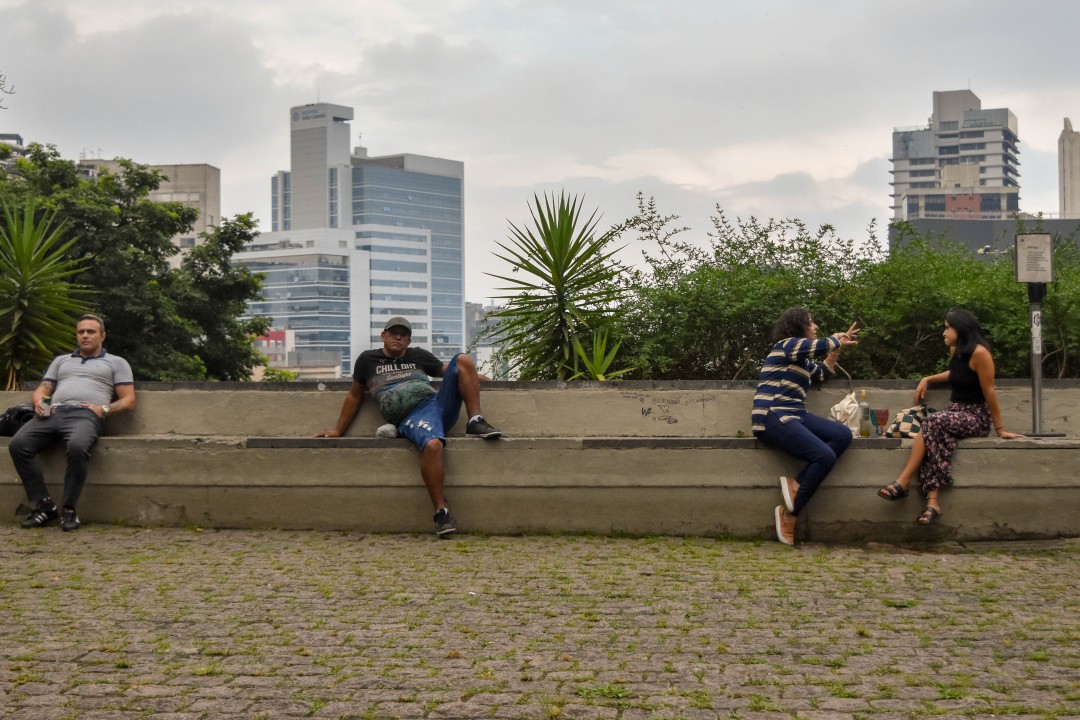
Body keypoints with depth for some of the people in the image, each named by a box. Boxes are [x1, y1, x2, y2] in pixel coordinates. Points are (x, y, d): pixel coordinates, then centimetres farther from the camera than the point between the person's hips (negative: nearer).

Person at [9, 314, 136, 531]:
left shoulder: (116, 363, 21)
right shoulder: (61, 360, 34)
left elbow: (129, 401, 12)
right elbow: (42, 389, 27)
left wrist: (104, 409, -7)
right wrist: (39, 402, 3)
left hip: (85, 414, -4)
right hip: (53, 413, 4)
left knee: (77, 447, -40)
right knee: (18, 444, -26)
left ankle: (69, 510, -26)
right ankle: (44, 505, -19)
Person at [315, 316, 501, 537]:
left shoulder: (419, 355, 24)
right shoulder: (368, 359, 16)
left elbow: (445, 370, 34)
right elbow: (354, 396, 23)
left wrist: (472, 376, 19)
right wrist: (338, 430, 22)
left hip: (437, 402, 4)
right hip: (411, 418, -4)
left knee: (463, 359, -12)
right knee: (432, 445, -40)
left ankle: (476, 423, -15)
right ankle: (441, 512, -36)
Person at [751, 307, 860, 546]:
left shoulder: (803, 360, 25)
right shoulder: (787, 345, -5)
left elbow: (822, 374, 39)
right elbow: (822, 345, -17)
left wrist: (838, 347, 32)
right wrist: (836, 340, 5)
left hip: (794, 415, 10)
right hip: (773, 417, -10)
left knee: (843, 435, -10)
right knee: (825, 456, -25)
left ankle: (797, 483, -16)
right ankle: (789, 514, -13)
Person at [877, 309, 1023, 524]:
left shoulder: (979, 352, -16)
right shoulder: (955, 350, 9)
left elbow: (989, 392, -14)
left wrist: (1000, 429, -10)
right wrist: (927, 379, 17)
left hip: (976, 417, -6)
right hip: (955, 411, 6)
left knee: (932, 423, -31)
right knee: (935, 438, -27)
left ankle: (903, 482, -28)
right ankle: (932, 503, -40)